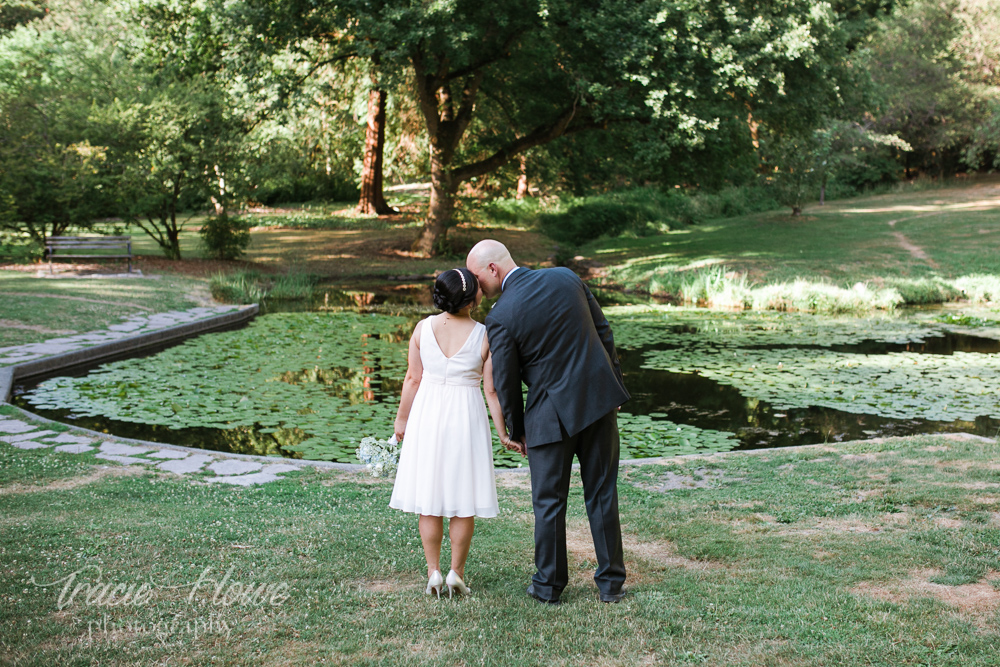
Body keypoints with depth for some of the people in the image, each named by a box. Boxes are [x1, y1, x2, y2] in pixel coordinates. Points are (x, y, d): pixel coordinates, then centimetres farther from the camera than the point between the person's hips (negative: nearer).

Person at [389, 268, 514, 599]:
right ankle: (456, 572, 12)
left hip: (428, 413, 2)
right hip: (466, 415, -2)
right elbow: (491, 390, -8)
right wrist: (503, 432, 2)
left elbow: (413, 378, 0)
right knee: (463, 500, 10)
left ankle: (433, 572, 12)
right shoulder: (485, 336, -12)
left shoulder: (423, 328, -6)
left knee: (428, 498, 11)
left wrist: (402, 419, 12)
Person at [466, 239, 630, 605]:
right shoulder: (566, 278, 1)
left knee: (549, 502, 10)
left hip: (552, 413, -4)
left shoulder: (500, 316, -13)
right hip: (598, 398, 5)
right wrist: (614, 381, 18)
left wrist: (516, 431, 9)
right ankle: (611, 583, 19)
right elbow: (603, 331, 7)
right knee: (602, 494, 12)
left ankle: (549, 584, 21)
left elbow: (506, 381, -6)